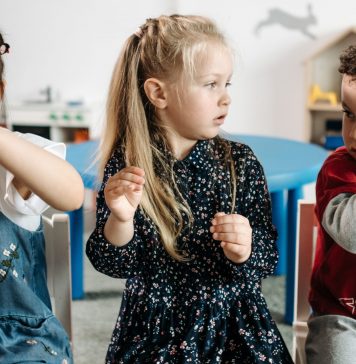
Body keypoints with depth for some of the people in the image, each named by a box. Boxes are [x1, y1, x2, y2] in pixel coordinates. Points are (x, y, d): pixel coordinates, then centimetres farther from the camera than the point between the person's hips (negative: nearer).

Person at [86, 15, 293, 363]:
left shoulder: (241, 163, -8)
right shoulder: (124, 166, -11)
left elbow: (268, 258, -6)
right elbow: (113, 265, -9)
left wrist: (244, 253, -27)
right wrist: (120, 221, -27)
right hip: (154, 333, -1)